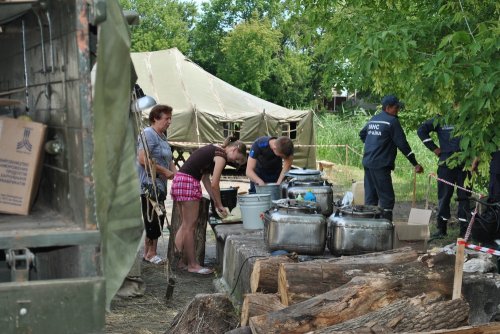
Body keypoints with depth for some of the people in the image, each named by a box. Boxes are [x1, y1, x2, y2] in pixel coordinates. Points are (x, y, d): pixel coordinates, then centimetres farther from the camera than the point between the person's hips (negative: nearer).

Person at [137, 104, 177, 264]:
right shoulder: (148, 134, -11)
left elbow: (168, 160, 26)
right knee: (153, 218, -8)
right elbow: (143, 159, -21)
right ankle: (150, 253, 0)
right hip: (149, 184, -10)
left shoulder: (162, 136, 20)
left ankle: (150, 252, 17)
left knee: (158, 218, 10)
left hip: (159, 185, 10)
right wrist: (165, 171, -16)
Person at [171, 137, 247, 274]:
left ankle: (181, 260, 18)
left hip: (179, 180, 10)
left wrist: (215, 201, 16)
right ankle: (193, 265, 3)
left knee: (185, 225, 14)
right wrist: (220, 205, 3)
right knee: (190, 226, -3)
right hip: (189, 182, -10)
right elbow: (214, 184, -9)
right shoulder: (221, 156, -7)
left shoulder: (212, 150, 20)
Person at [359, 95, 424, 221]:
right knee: (387, 198, -5)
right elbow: (402, 144, -11)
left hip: (367, 162, 8)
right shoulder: (392, 121, -9)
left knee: (370, 197, 12)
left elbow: (362, 134, 31)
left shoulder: (373, 119, 15)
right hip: (381, 165, -8)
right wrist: (415, 164, -8)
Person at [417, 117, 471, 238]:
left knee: (464, 196, 1)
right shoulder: (440, 119, 5)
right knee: (444, 196, 3)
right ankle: (441, 229, 12)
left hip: (464, 164, 0)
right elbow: (421, 130, 5)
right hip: (446, 164, 0)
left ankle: (464, 230, 7)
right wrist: (434, 148, -1)